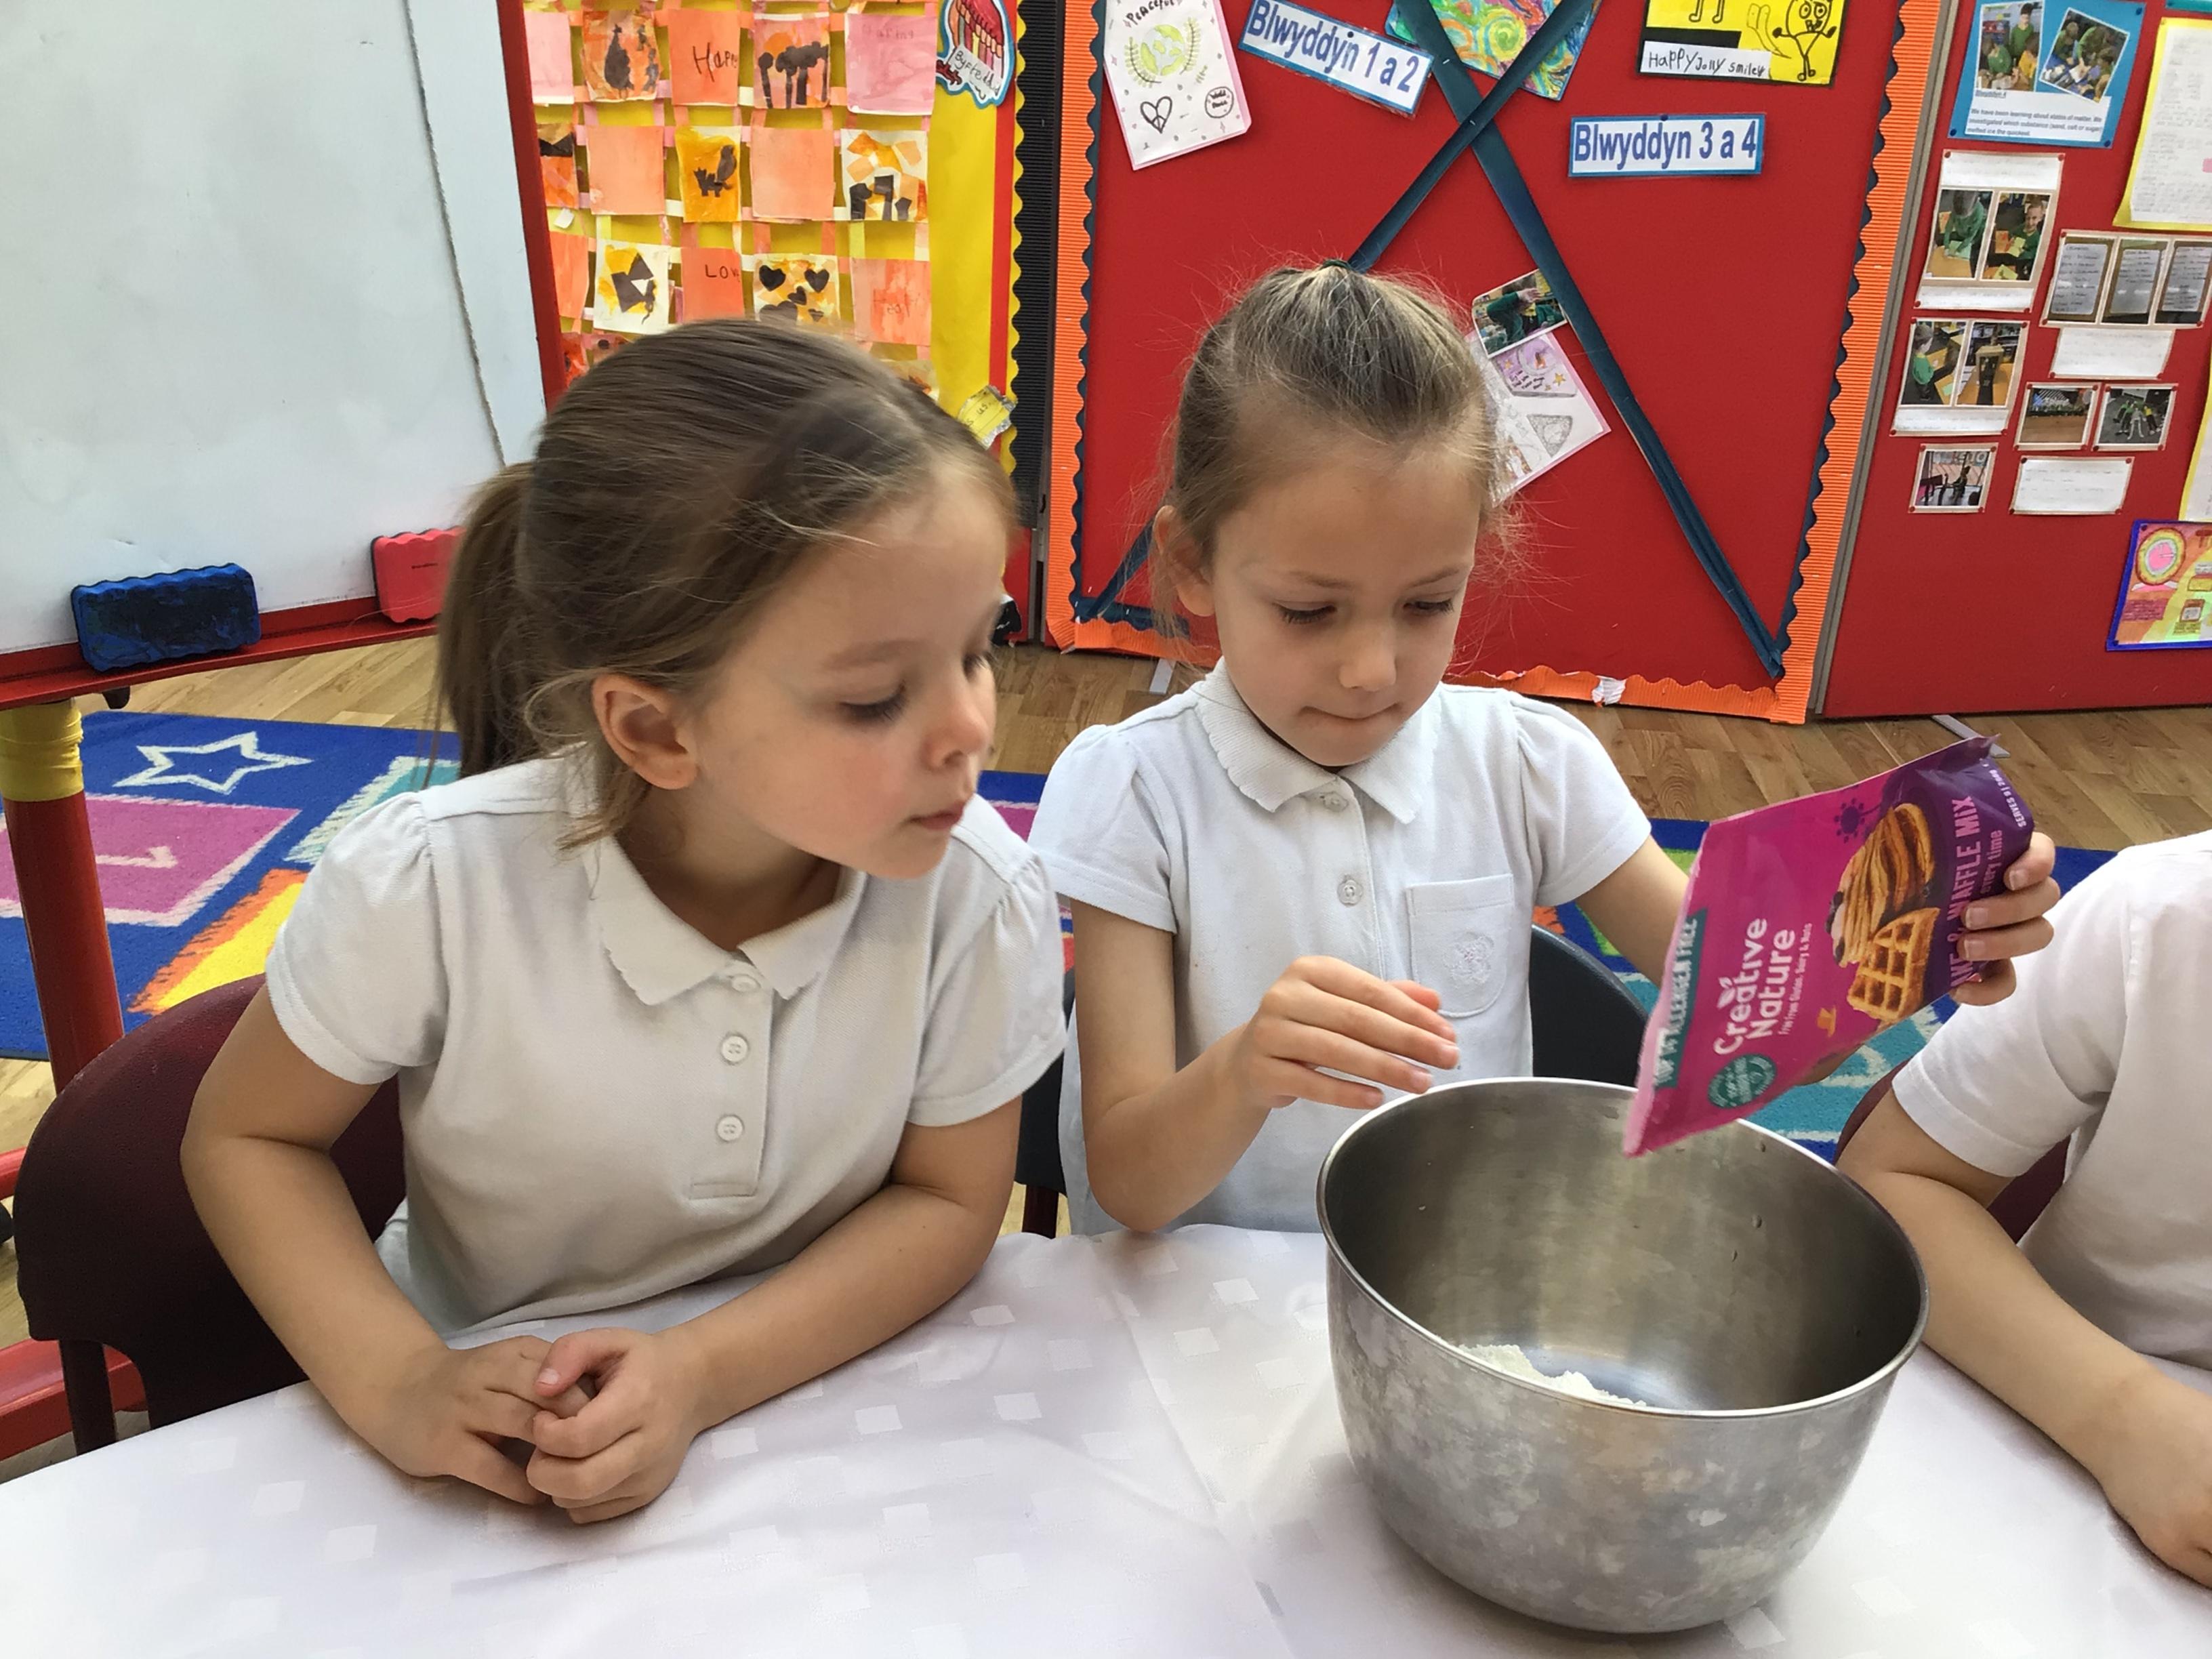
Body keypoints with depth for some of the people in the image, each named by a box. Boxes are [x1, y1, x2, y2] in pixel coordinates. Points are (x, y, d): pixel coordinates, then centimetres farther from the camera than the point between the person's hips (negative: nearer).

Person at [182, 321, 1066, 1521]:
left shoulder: (980, 898, -21)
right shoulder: (433, 883, -23)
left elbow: (947, 1199, -10)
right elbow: (245, 1138, -6)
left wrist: (704, 1373, -24)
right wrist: (399, 1384, -21)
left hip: (812, 1398, 0)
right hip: (492, 1444, 1)